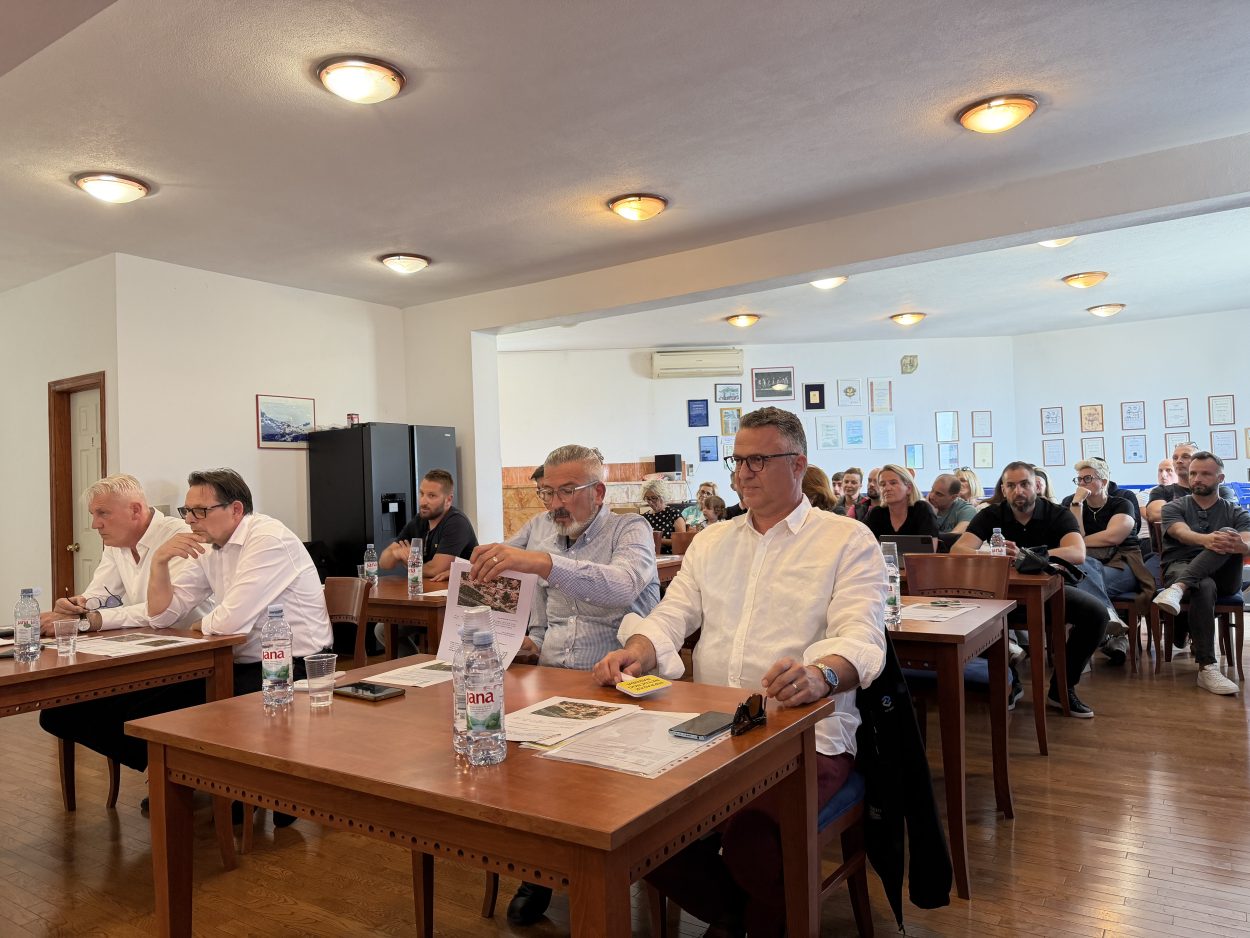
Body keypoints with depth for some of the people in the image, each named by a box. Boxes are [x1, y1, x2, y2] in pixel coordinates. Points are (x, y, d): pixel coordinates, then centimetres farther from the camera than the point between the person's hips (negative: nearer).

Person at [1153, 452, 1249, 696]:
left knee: (1228, 536, -28)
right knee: (1204, 587, -38)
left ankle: (1178, 588, -47)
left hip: (1223, 576, 1)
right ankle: (1207, 668, -42)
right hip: (1180, 568, -1)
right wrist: (1206, 540, -36)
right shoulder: (1174, 507, 13)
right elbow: (1182, 534, -11)